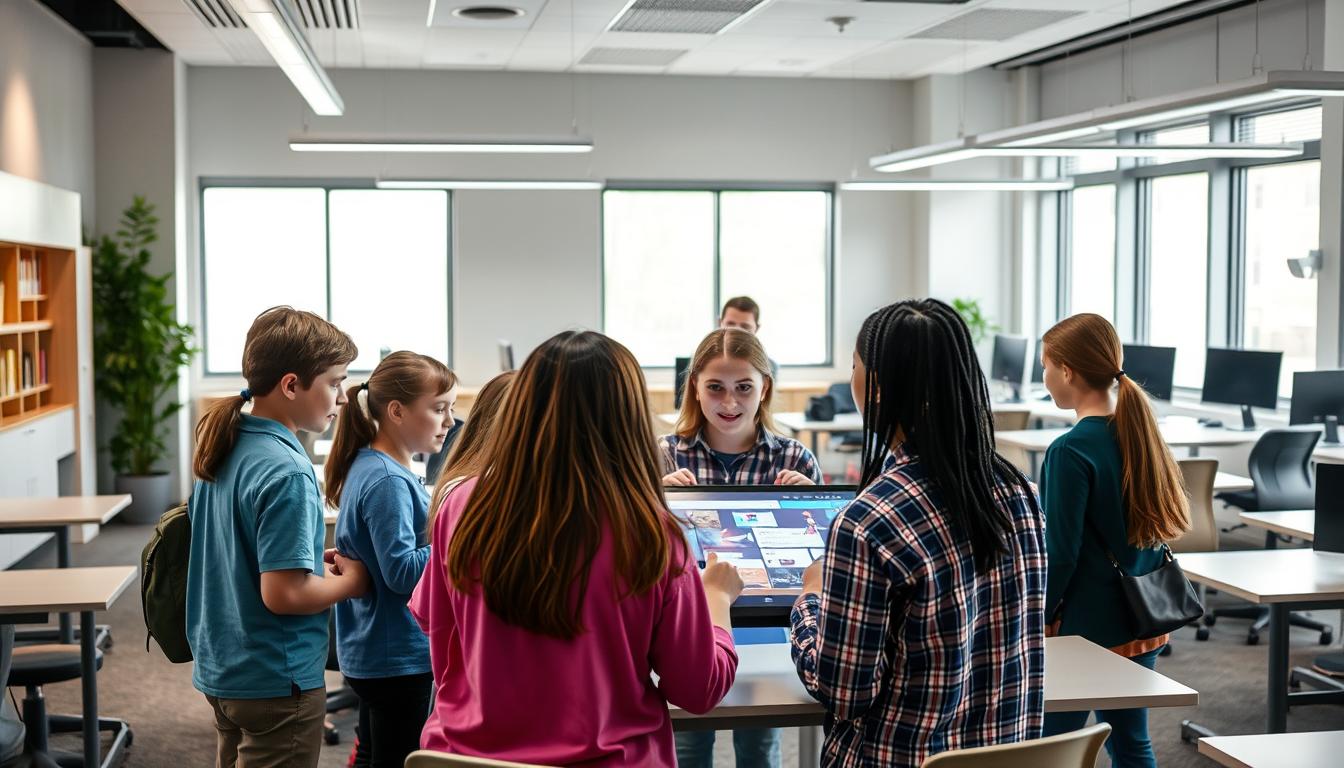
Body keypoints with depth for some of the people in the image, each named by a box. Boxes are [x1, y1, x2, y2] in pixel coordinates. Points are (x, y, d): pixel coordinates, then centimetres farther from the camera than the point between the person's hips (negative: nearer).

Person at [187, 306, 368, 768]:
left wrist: (312, 559, 8)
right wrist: (349, 582, -10)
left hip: (219, 668, 9)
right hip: (275, 682, -9)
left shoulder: (223, 447, 4)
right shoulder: (287, 473, -23)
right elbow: (282, 593, -26)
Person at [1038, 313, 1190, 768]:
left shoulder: (1071, 451, -20)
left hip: (1087, 628, -7)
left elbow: (1059, 554, -19)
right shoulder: (1140, 431, 2)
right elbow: (1159, 521, 12)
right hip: (1144, 625, 7)